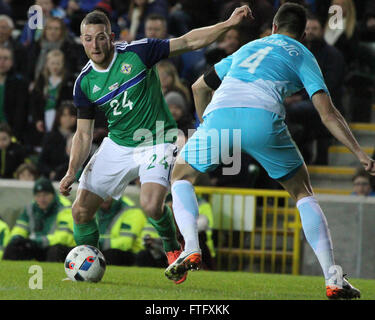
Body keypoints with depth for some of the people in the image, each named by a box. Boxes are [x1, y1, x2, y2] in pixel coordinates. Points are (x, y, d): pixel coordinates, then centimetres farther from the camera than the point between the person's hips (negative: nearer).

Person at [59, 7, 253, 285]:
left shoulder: (137, 53, -14)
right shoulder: (84, 83, -2)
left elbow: (189, 42, -11)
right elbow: (84, 134, 4)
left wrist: (228, 23, -20)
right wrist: (71, 173, -9)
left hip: (157, 142, -4)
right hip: (117, 145, 4)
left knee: (151, 205, -28)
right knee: (81, 209, -2)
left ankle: (173, 249, 2)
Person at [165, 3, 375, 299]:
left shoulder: (248, 48, 36)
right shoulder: (303, 56, 23)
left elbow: (200, 86, 43)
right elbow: (328, 113, 8)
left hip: (219, 114, 2)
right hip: (263, 119, -2)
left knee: (181, 175, 27)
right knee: (303, 192, 16)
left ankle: (191, 249, 3)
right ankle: (333, 279, 4)